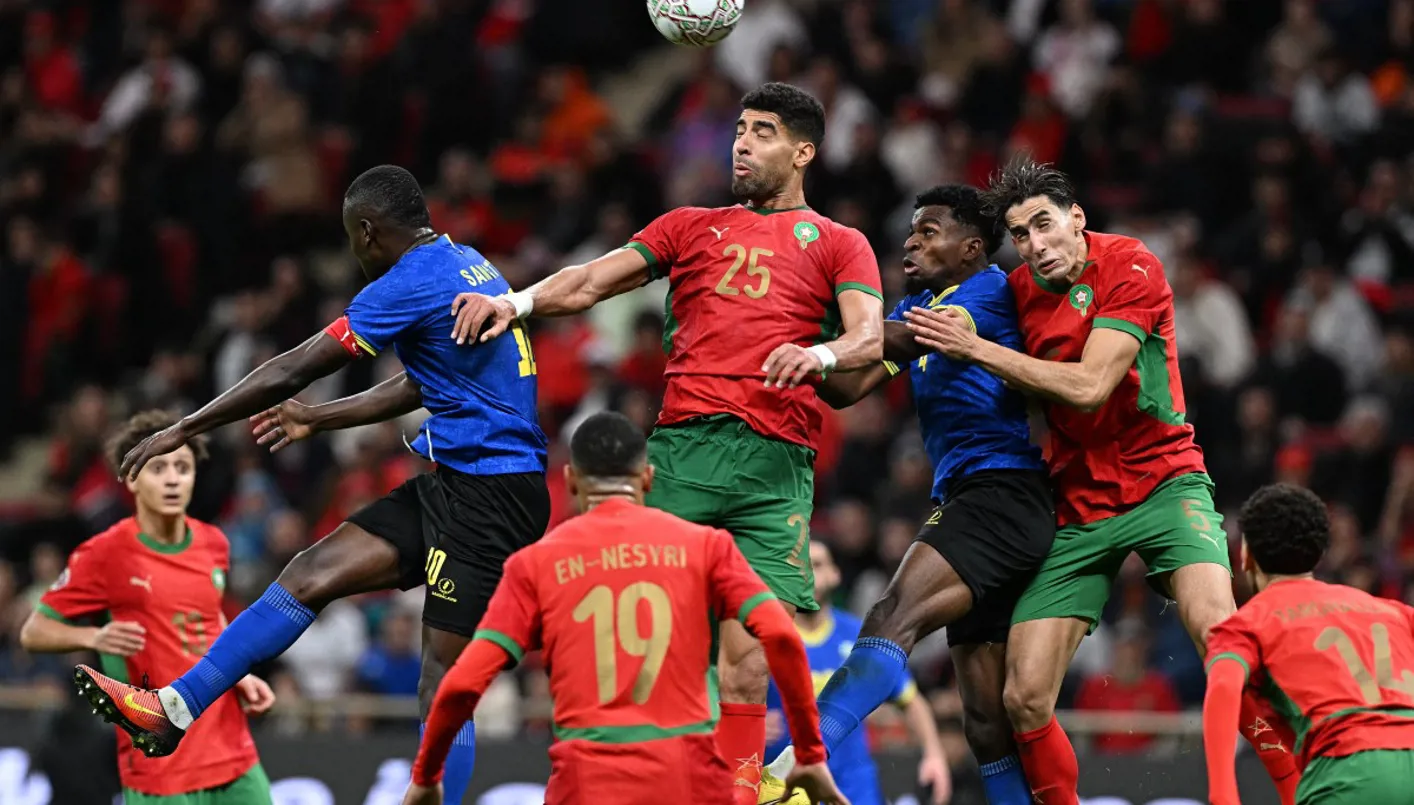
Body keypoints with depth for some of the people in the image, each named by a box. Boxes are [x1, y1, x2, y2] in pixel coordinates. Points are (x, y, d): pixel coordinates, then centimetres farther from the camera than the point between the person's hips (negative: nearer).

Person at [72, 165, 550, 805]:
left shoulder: (413, 281, -14)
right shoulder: (469, 266, 15)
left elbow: (292, 372, -11)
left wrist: (183, 431, -3)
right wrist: (315, 420, 37)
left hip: (488, 496, -9)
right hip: (454, 486, 9)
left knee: (443, 685, -9)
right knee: (310, 574, 5)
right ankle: (172, 710, 5)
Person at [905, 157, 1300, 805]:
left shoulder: (1130, 265, -11)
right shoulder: (1016, 290, 6)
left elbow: (1088, 386, -19)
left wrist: (974, 348, -17)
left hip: (1162, 482, -5)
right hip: (1076, 504, 5)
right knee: (1025, 699, -7)